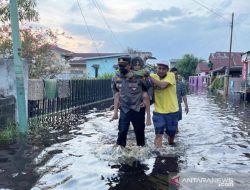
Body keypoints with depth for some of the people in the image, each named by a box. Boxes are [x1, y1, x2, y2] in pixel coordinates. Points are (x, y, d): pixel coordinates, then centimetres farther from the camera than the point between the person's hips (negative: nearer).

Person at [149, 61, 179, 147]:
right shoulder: (154, 76, 1)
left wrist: (150, 77, -22)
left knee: (171, 134, 17)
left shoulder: (171, 75, -12)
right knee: (158, 134, -7)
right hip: (158, 111, 1)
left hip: (172, 111, -1)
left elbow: (162, 85, -28)